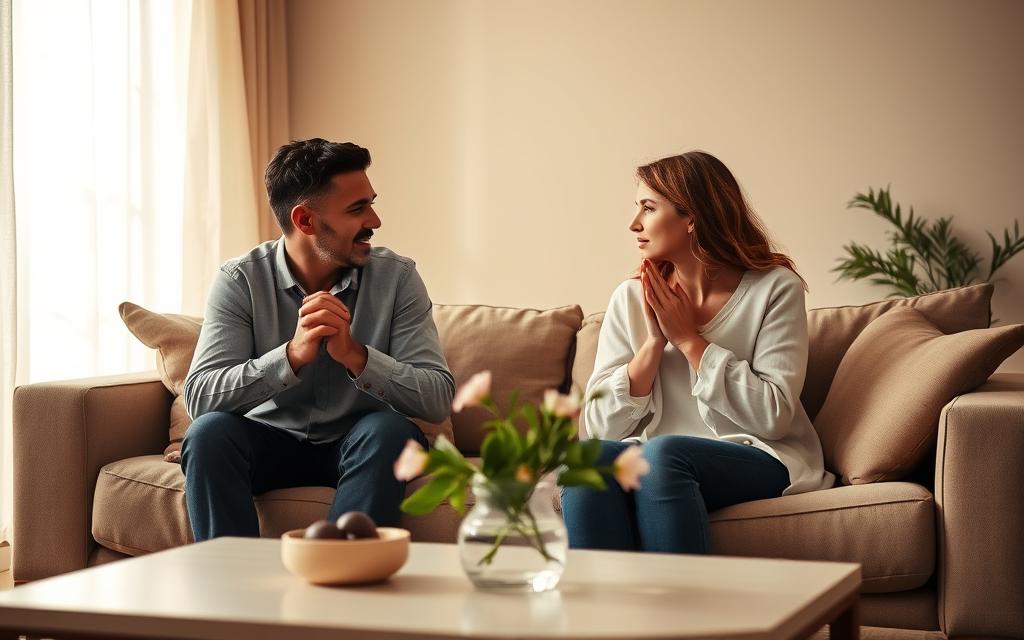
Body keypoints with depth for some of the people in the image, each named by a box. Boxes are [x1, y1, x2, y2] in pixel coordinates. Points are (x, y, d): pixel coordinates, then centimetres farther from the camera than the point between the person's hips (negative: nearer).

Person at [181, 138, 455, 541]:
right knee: (209, 433, -29)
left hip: (357, 447, 0)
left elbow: (439, 399, -17)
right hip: (269, 440, 0)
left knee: (389, 431, -32)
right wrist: (292, 355, -36)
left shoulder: (396, 277, -9)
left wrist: (355, 355, -33)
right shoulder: (240, 280, -11)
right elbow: (199, 397, -22)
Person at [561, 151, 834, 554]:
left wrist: (688, 339, -9)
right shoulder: (631, 300, 7)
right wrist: (654, 342, -9)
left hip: (761, 462, -3)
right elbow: (601, 426, 2)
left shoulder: (775, 288, -2)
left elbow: (772, 416, -11)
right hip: (652, 461, 3)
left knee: (663, 454, -35)